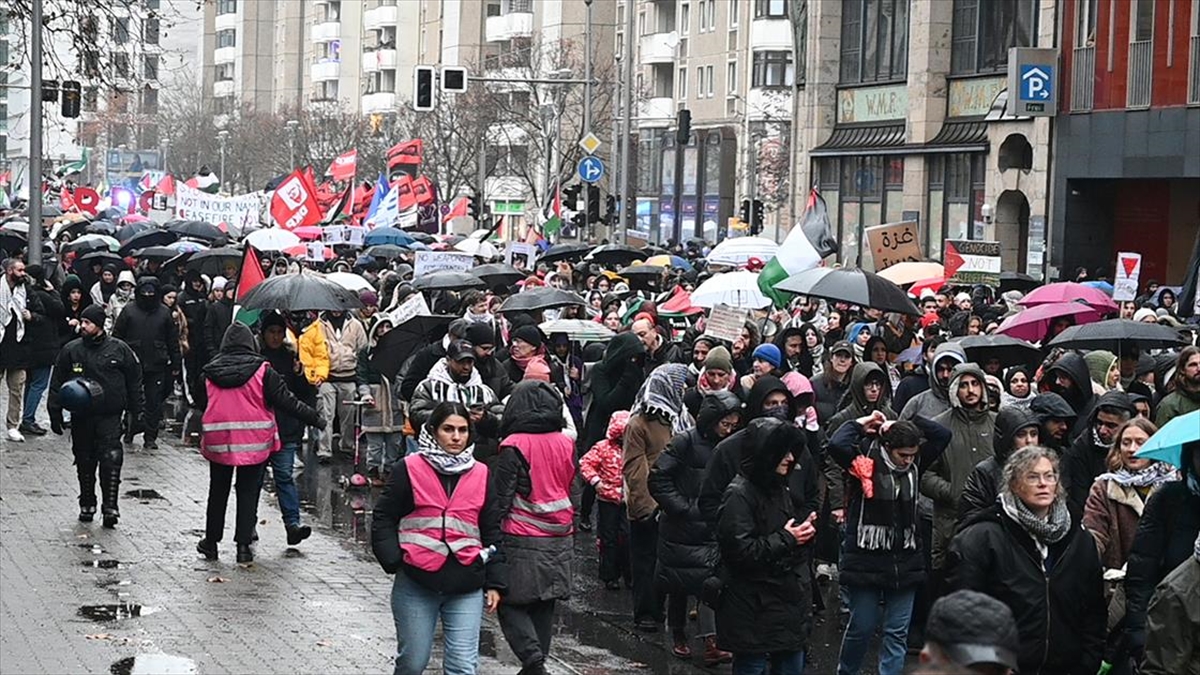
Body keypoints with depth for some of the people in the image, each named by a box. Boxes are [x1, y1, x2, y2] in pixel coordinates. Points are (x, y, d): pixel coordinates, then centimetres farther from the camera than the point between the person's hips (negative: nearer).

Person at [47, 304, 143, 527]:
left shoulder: (119, 349, 1)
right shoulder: (71, 350, 4)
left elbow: (134, 381, 9)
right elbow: (57, 383, 9)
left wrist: (135, 411, 7)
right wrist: (55, 414, 6)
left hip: (110, 416, -2)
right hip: (81, 417, 2)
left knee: (111, 460, -13)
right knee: (84, 462, 10)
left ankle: (110, 506, -10)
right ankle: (87, 504, 23)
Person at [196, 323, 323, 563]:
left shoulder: (210, 372, 1)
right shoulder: (262, 371, -7)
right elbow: (287, 400, -6)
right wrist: (315, 419, 0)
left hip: (218, 441, 2)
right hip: (254, 442, -2)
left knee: (218, 491, 15)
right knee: (248, 491, 6)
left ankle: (211, 541, 24)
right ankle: (243, 545, 5)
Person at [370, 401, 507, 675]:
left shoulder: (480, 475, 8)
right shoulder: (410, 469, -1)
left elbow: (492, 532, 11)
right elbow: (383, 518, 3)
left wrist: (495, 583, 8)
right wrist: (394, 561, -8)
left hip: (467, 588, 2)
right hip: (416, 583, -1)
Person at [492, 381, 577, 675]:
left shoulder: (514, 446, -13)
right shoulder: (565, 444, 4)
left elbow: (502, 496, -12)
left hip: (523, 539, -6)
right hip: (560, 540, 6)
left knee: (511, 604, 2)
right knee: (544, 606, 13)